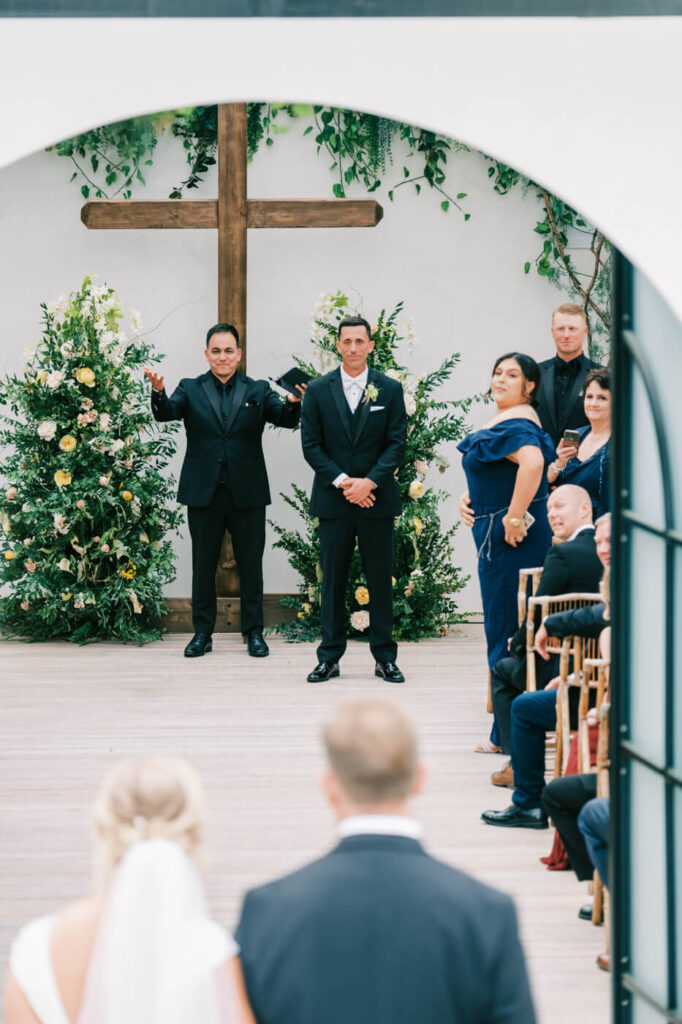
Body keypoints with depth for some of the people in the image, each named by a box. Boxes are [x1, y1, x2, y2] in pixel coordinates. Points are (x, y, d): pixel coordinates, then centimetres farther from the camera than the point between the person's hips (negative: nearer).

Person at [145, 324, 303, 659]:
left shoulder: (257, 391, 5)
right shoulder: (191, 390, 5)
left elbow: (285, 418, -8)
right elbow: (166, 413, -11)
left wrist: (294, 402, -31)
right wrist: (158, 392, -33)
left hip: (247, 493, 0)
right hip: (204, 492, 0)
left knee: (251, 564, 5)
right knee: (203, 565, 7)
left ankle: (253, 631, 15)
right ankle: (203, 632, 15)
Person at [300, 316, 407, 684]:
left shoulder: (390, 390, 4)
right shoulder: (318, 390, 4)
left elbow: (397, 443, -1)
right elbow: (311, 445, 1)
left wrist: (369, 482, -13)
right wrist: (342, 482, -11)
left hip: (376, 498, 0)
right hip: (333, 499, 0)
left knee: (380, 578, 3)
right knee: (333, 579, 3)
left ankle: (385, 657, 9)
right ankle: (330, 657, 9)